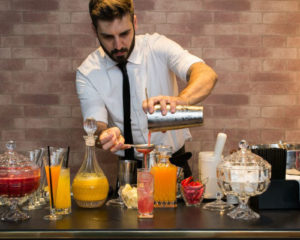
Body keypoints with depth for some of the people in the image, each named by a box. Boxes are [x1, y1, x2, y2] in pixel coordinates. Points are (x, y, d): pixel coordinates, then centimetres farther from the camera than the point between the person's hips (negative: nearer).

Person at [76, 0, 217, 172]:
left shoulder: (158, 47, -10)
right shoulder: (87, 73, -6)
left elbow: (207, 75, -25)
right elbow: (96, 124, -13)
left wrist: (179, 100, -45)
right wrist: (104, 135, -38)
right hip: (128, 166, 2)